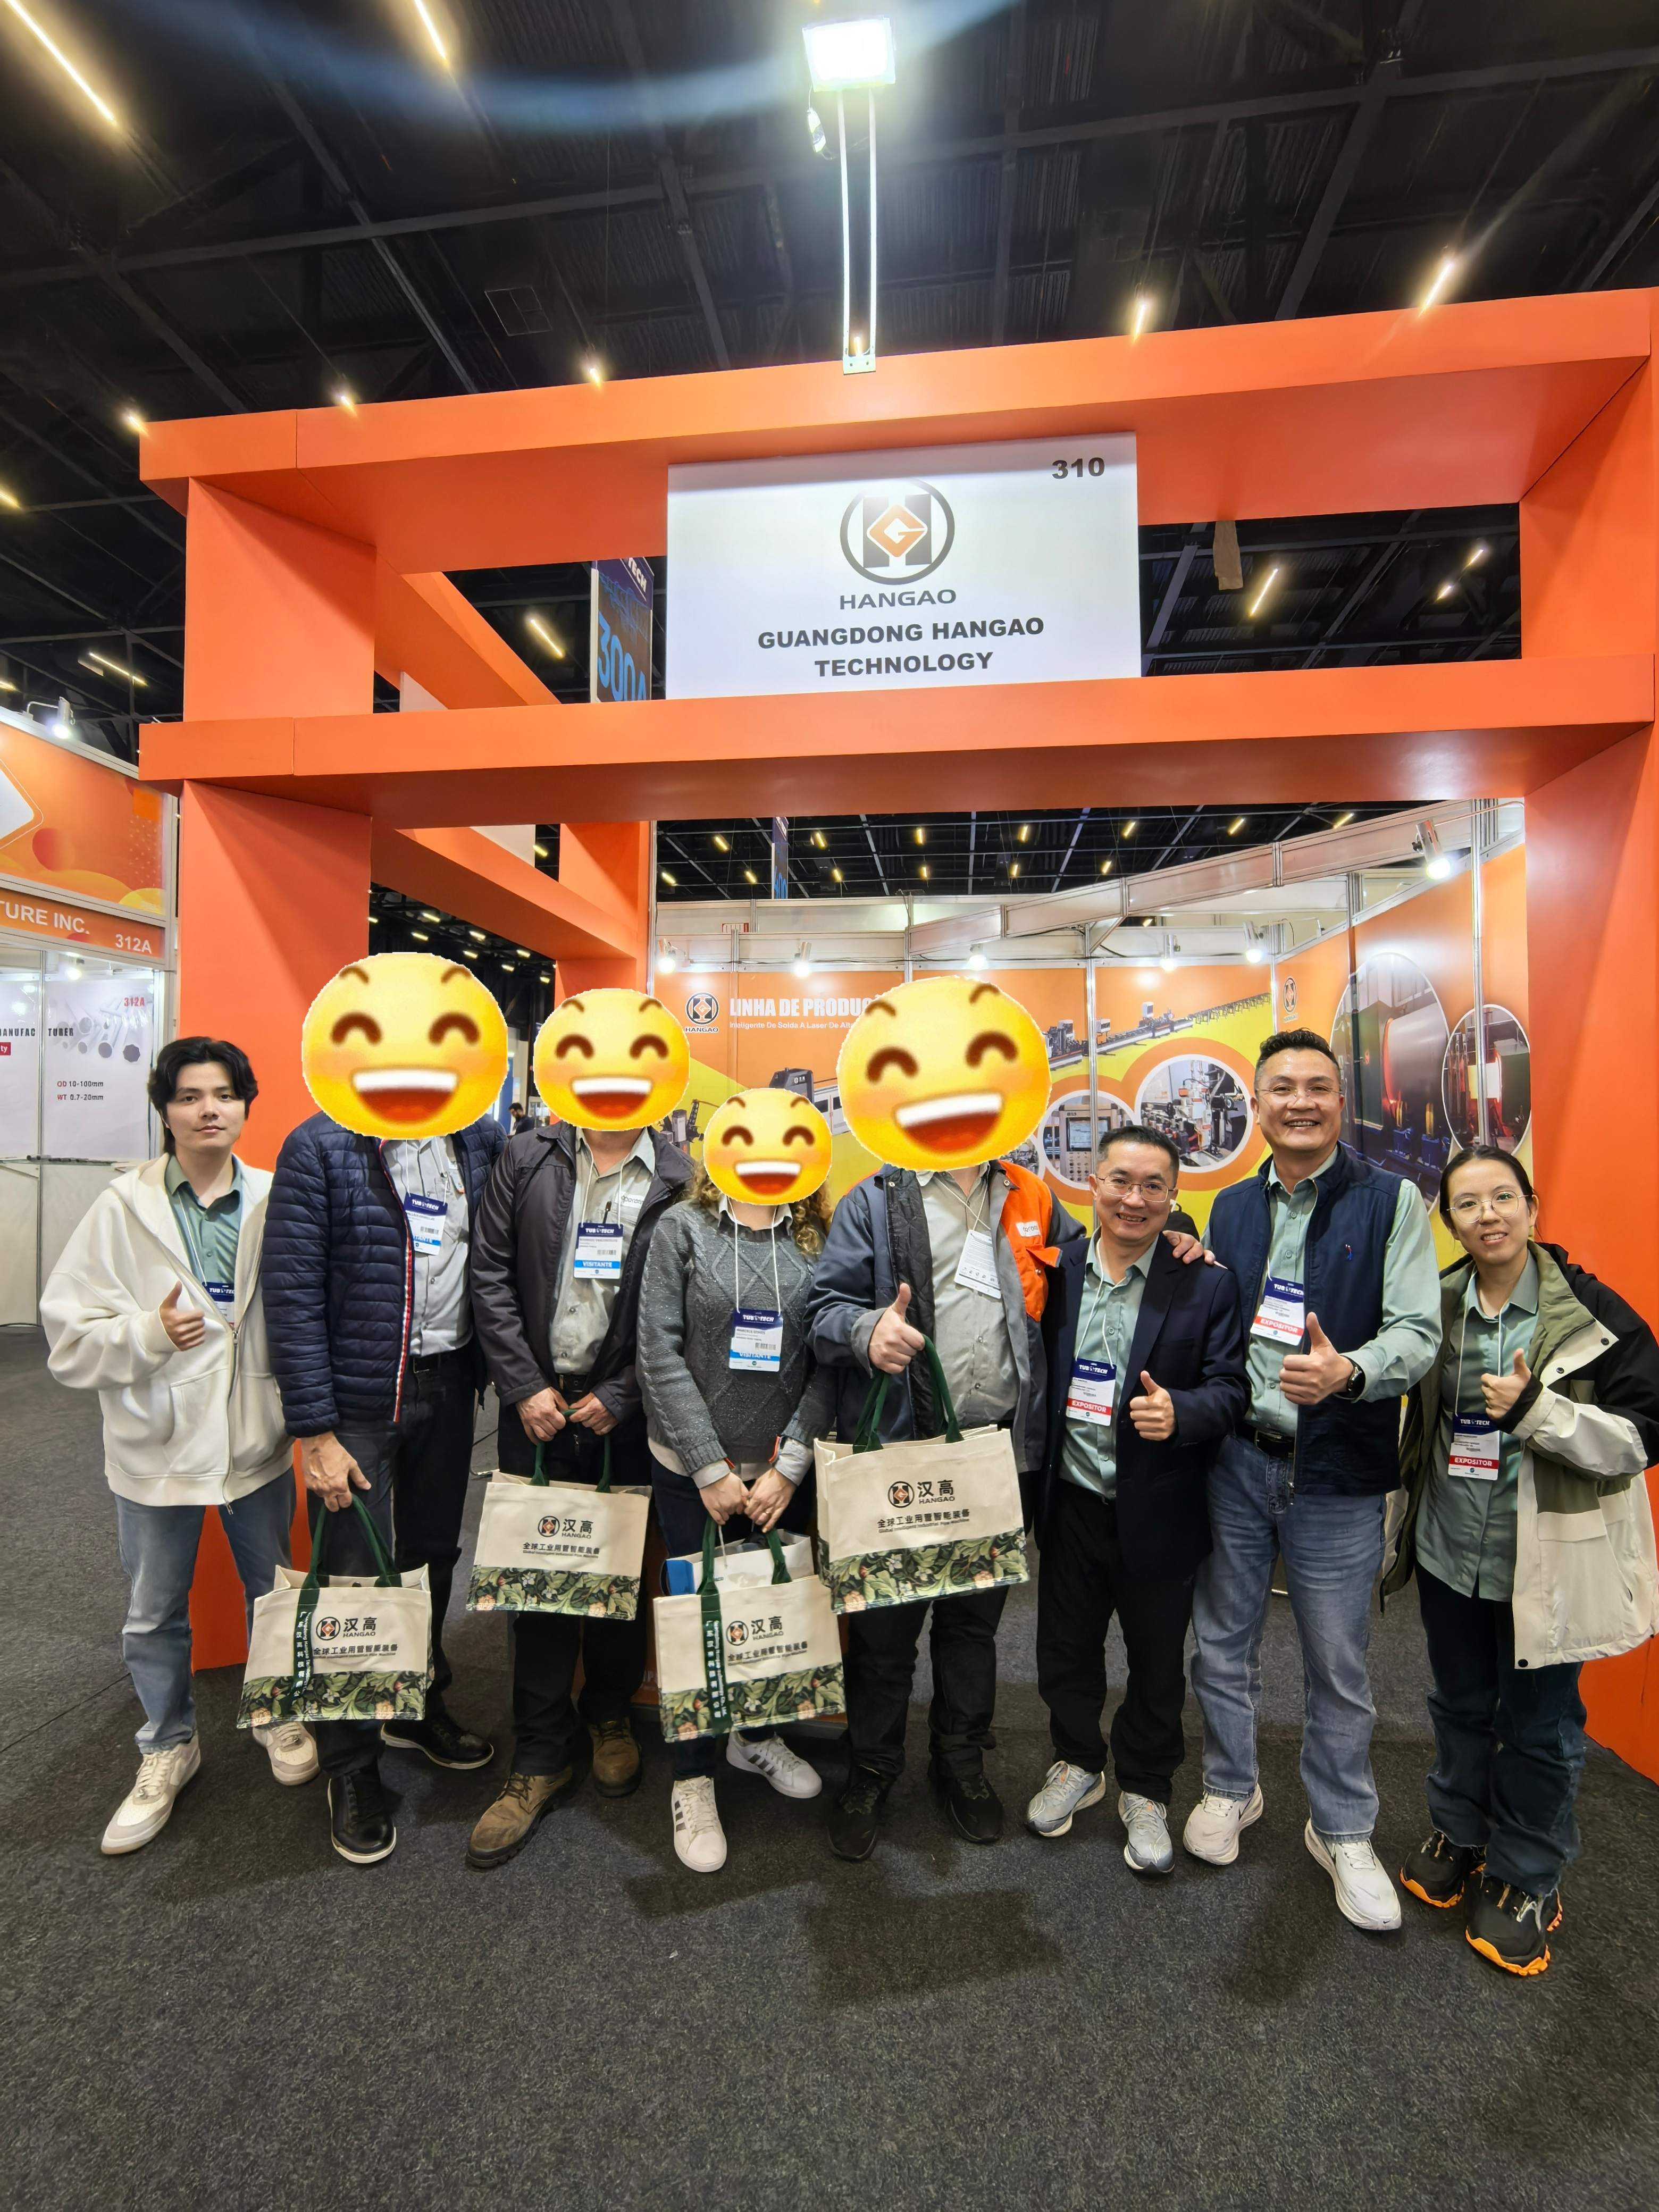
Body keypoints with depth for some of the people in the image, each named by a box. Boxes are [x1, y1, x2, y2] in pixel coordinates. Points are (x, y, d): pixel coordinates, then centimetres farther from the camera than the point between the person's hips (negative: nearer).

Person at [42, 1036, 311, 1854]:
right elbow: (69, 1330, -6)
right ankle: (169, 1746, 41)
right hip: (158, 1442, 0)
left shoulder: (277, 1201, -7)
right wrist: (150, 1333, -22)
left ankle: (277, 1711, 44)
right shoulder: (123, 1207, -7)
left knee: (273, 1591, 18)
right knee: (155, 1612, 16)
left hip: (257, 1437, 0)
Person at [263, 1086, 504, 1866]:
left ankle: (418, 1706, 43)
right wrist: (314, 1431, -14)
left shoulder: (481, 1141, 1)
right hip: (359, 1399, -4)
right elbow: (292, 1294, -13)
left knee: (433, 1555, 19)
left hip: (450, 1386, 4)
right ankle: (350, 1765, 30)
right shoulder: (320, 1147, -11)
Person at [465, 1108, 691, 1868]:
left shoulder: (680, 1180, -4)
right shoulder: (526, 1160, 3)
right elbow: (491, 1274, 1)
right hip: (537, 1408, 1)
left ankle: (609, 1717, 38)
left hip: (625, 1414, -1)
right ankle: (543, 1754, 25)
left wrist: (618, 1396, -9)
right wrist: (524, 1386, -5)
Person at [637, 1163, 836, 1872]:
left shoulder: (817, 1238, -2)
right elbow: (660, 1353, -10)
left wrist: (789, 1466, -10)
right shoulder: (683, 1228, -6)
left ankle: (757, 1735, 44)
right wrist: (711, 1469, -11)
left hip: (786, 1473, 2)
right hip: (693, 1470, -2)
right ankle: (693, 1779, 33)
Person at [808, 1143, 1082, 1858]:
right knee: (885, 1623, 11)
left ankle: (961, 1762, 44)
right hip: (901, 1451, -3)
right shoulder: (876, 1202, -4)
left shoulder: (1033, 1201, 8)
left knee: (975, 1618, 21)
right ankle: (870, 1773, 36)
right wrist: (868, 1332, -31)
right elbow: (826, 1307, -9)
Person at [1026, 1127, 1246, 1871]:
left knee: (1157, 1661, 18)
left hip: (1158, 1514, -2)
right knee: (1065, 1647, 21)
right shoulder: (1055, 1271, -4)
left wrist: (1180, 1412, -31)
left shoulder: (1206, 1286, -11)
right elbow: (1031, 1375, 1)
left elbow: (1229, 1387, -12)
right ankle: (1078, 1763, 48)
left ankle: (1145, 1791, 44)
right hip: (1072, 1502, 2)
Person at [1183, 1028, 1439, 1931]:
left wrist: (1348, 1371, -32)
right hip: (1234, 1458, 3)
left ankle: (1342, 1831, 36)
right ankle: (1230, 1788, 40)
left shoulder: (1391, 1201, -6)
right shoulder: (1230, 1209, 7)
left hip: (1337, 1472, -3)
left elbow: (1419, 1331, -13)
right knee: (1223, 1641, 16)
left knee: (1338, 1663, 13)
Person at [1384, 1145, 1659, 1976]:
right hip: (1451, 1554, 3)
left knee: (1539, 1727, 14)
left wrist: (1537, 1409, -26)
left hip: (1547, 1564, -3)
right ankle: (1455, 1834, 43)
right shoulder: (1434, 1306, -2)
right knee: (1459, 1706, 21)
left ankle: (1525, 1880, 35)